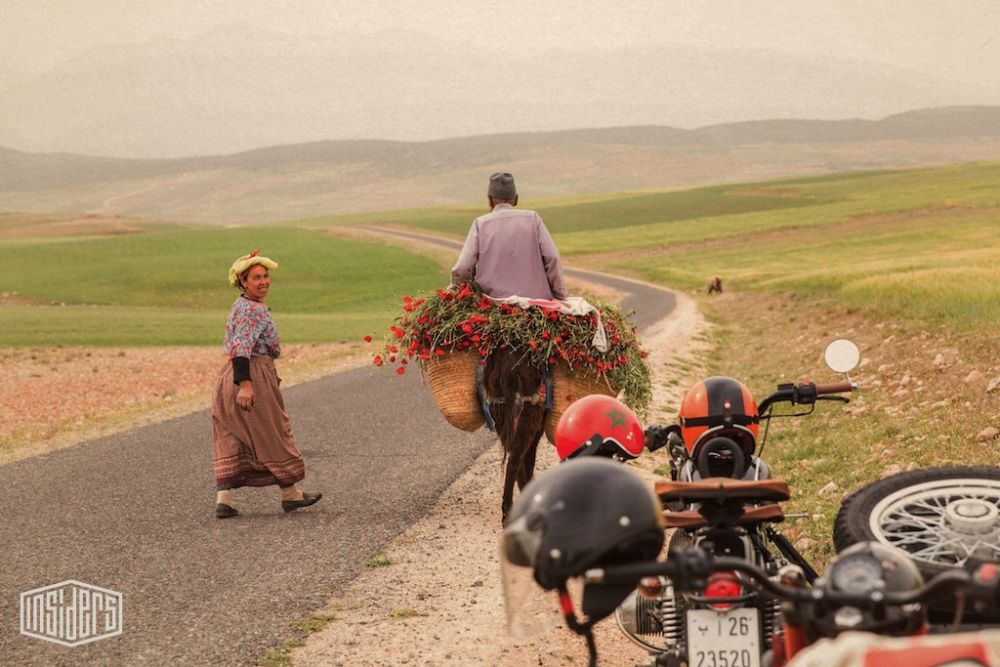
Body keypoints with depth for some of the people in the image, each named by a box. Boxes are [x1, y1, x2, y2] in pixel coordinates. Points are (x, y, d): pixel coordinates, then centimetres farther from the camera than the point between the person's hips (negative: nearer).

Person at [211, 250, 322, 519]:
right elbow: (241, 347, -25)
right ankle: (290, 494, 16)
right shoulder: (254, 309, -15)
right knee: (272, 433, 4)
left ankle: (223, 498, -2)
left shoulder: (240, 306, 16)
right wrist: (245, 384, -32)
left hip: (229, 377, 9)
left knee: (231, 439, 5)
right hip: (253, 375, -9)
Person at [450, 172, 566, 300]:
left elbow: (462, 269, -3)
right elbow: (552, 259, -1)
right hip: (536, 299, 1)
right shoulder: (533, 219, 6)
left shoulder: (481, 224, 4)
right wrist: (560, 297, 5)